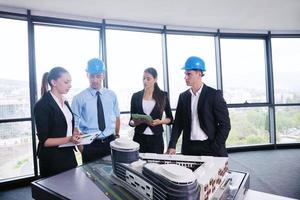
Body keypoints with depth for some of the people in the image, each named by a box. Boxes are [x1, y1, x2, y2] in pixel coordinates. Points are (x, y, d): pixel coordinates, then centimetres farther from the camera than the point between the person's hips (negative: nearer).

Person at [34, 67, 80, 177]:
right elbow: (44, 141, -17)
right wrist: (69, 139, -27)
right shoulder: (42, 105, -15)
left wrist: (75, 137, 1)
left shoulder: (65, 102, 8)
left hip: (69, 155, 7)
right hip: (52, 160, -7)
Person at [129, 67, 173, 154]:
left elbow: (170, 119, 6)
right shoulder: (136, 96, 3)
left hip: (156, 138, -1)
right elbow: (131, 121, 7)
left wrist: (160, 121, -12)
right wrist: (135, 122, -14)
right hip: (139, 138, 1)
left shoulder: (163, 95, 1)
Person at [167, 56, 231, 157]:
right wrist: (172, 146, -4)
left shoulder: (214, 94, -6)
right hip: (189, 148, 3)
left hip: (210, 147, -3)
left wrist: (215, 148, -12)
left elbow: (225, 124, -6)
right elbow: (178, 124, 7)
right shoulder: (183, 97, 6)